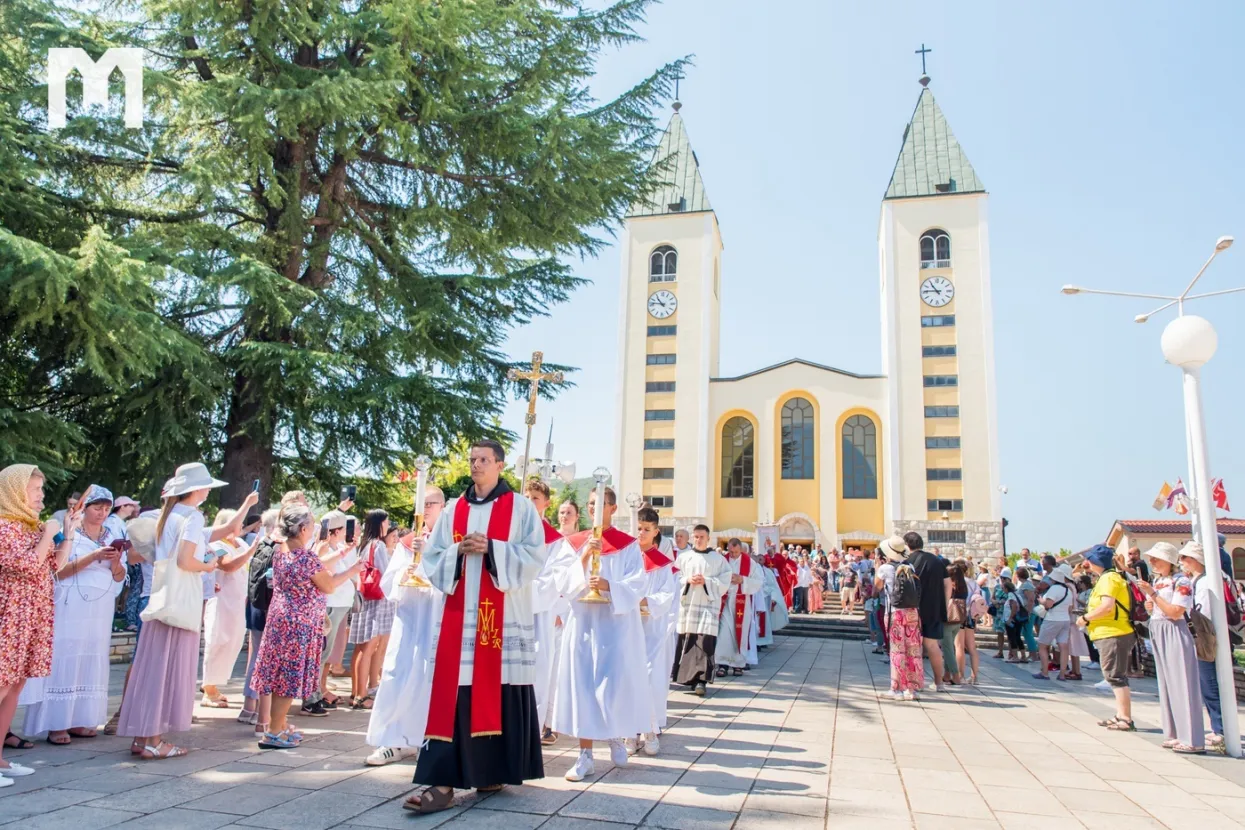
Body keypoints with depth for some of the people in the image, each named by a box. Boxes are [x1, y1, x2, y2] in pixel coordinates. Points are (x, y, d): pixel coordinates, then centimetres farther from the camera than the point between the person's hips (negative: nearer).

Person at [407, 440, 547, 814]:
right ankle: (444, 781, -3)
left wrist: (491, 548, -15)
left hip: (505, 616, -2)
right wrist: (459, 551, -10)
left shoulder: (521, 508, 2)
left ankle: (494, 769, 20)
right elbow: (431, 558, 10)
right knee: (452, 691, -3)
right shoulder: (453, 510, 12)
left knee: (501, 689, 2)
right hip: (459, 613, 3)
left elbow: (535, 557, -6)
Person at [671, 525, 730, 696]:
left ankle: (701, 680, -13)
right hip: (687, 605, 2)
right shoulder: (683, 557, 10)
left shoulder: (718, 559, 4)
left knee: (705, 641, -13)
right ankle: (689, 677, 20)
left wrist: (706, 581, -14)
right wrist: (687, 580, -11)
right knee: (687, 641, 5)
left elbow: (724, 582, -1)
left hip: (708, 605, -2)